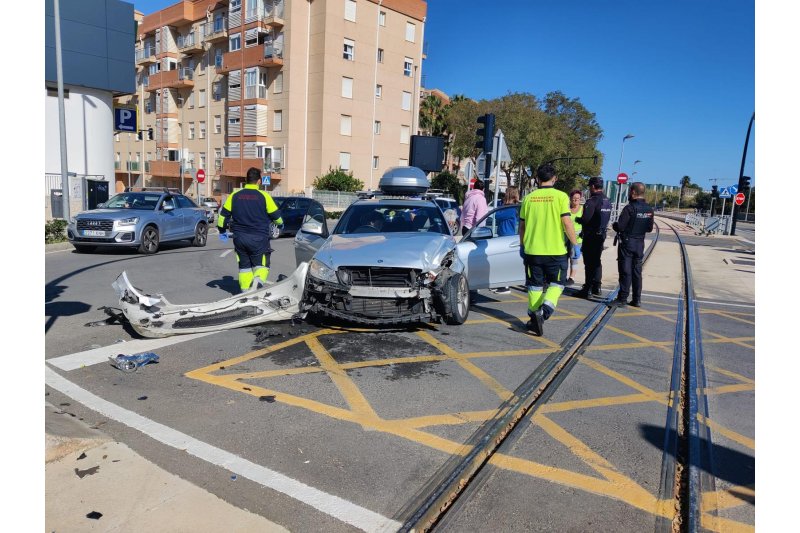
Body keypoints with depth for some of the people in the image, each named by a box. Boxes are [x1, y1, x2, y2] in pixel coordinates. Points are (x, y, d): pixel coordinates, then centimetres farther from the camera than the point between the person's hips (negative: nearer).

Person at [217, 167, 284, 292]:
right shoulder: (264, 196, -6)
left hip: (240, 238, 3)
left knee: (244, 265, 15)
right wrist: (280, 223, 22)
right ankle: (258, 280, -23)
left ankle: (245, 290, 12)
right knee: (261, 264, 5)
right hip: (259, 238, -3)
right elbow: (276, 215, -1)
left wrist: (222, 230, 23)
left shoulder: (235, 195, 4)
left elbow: (223, 214, 8)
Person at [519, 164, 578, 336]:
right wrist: (575, 243, 2)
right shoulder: (560, 196, -6)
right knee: (556, 283, 12)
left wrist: (522, 245, 22)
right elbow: (567, 223, -12)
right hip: (556, 250, -2)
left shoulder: (529, 198, 3)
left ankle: (534, 317, 17)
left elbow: (522, 225, 9)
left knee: (535, 285, 14)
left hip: (532, 250, 3)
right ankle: (544, 310, -11)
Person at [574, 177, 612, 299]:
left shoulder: (592, 201, -18)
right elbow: (606, 219, 14)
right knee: (597, 261, 16)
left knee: (589, 262, -3)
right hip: (601, 235, 8)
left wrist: (577, 219, -2)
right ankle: (596, 287, 20)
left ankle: (587, 288, 1)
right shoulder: (607, 201, 10)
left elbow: (585, 219, -23)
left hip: (591, 236, -8)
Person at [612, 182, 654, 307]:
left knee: (625, 271, -1)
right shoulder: (649, 210, 3)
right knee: (637, 271, 11)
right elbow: (649, 229, 10)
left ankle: (622, 298, 3)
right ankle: (637, 299, 16)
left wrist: (614, 225, 2)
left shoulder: (629, 208, -18)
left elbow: (620, 227, -19)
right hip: (640, 243, 6)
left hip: (627, 242, -6)